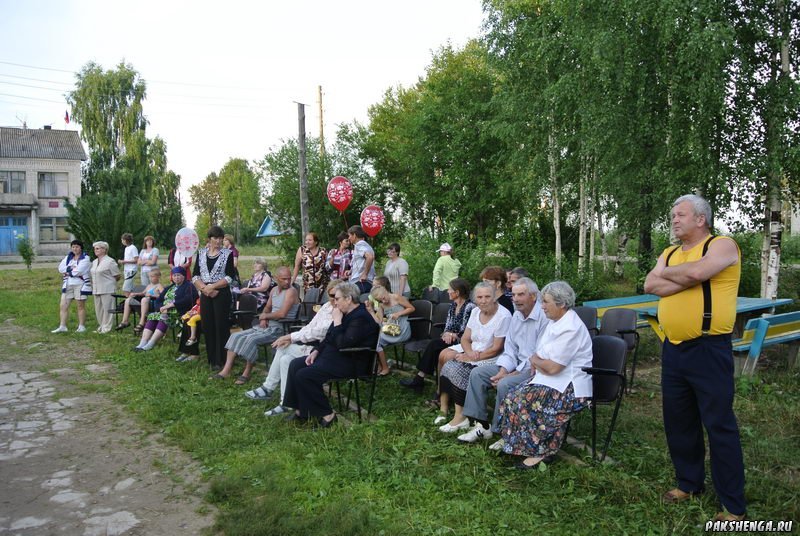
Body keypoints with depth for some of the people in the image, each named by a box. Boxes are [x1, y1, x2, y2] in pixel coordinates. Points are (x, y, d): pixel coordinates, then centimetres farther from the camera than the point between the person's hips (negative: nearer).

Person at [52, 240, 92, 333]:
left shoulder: (85, 258, -4)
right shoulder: (68, 257, 15)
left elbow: (79, 271, -16)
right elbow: (61, 268, 2)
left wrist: (67, 270, -4)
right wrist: (71, 268, -12)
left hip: (80, 285, -6)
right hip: (68, 285, 6)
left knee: (81, 306, 2)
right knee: (63, 306, 1)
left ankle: (81, 326, 9)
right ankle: (62, 326, 5)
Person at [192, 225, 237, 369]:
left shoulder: (227, 254, -1)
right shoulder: (201, 253, 9)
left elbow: (230, 276, -9)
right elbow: (195, 276, 5)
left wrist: (212, 286, -13)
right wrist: (204, 288, -11)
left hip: (222, 294, -4)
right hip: (205, 294, 4)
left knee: (221, 326, -3)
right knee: (207, 326, 6)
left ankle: (221, 360, 5)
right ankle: (211, 359, 18)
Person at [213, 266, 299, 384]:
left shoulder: (291, 291, -13)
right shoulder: (274, 290, 13)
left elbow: (282, 314, -23)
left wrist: (265, 316, -6)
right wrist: (263, 319, 3)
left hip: (280, 329, -9)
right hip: (267, 326, 9)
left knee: (251, 339, -27)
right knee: (236, 336, 0)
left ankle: (246, 374, -11)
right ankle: (226, 371, -2)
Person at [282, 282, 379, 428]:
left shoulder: (361, 318, -20)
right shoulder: (347, 313, 10)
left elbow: (342, 344, -27)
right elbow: (329, 337, 19)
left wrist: (337, 322, -20)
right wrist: (316, 351, 6)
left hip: (350, 362, -10)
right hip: (335, 355, 11)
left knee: (304, 375, -21)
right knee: (295, 365, 4)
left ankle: (326, 414, -10)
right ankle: (301, 410, 8)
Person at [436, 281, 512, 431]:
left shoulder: (503, 316, -17)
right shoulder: (475, 312, 5)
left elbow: (496, 349, -18)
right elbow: (465, 339, 8)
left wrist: (472, 357, -18)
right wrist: (469, 352, -14)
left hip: (491, 358, -7)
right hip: (472, 352, 7)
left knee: (458, 370, -25)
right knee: (446, 356, -13)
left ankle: (460, 417, -13)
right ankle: (443, 407, -5)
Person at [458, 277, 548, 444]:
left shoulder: (544, 317, -19)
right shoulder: (516, 315, 8)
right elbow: (510, 350, 11)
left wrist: (511, 375, -20)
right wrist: (502, 371, -7)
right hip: (518, 365, 9)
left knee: (505, 384, -31)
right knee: (477, 373, -2)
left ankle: (501, 431, -12)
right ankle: (481, 424, -2)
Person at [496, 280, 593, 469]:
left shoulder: (571, 329, -22)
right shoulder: (556, 322, 10)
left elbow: (552, 367, -23)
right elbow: (539, 356, 20)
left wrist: (536, 361, -4)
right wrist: (537, 362, -2)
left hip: (570, 387, -9)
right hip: (556, 381, 10)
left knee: (526, 400, -22)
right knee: (515, 395, -6)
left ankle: (541, 451, -8)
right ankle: (516, 442, 2)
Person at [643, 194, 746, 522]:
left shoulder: (721, 245, -6)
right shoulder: (669, 253, 13)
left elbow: (698, 271, -26)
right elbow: (650, 285, -3)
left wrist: (667, 272, -6)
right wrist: (689, 278, -15)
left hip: (709, 350, -7)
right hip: (673, 348, 7)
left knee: (719, 425, -1)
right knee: (678, 422, 15)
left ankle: (733, 506, 11)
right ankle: (689, 483, 33)